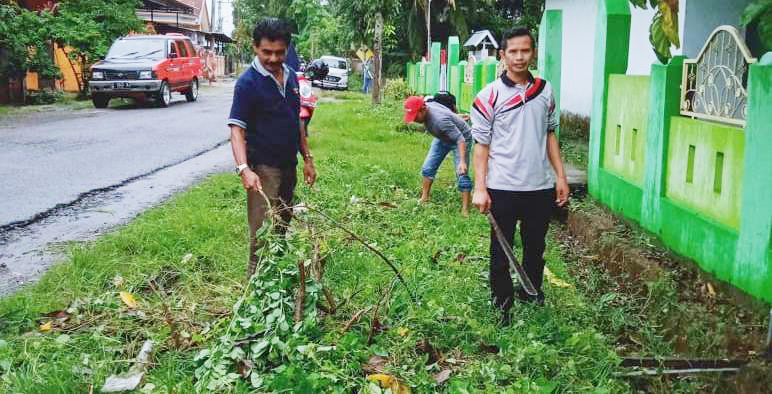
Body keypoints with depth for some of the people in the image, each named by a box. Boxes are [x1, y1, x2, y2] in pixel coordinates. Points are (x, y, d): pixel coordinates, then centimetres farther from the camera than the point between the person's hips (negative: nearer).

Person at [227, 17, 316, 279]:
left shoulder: (291, 76, 8)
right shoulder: (248, 82, -13)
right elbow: (237, 128, -18)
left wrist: (307, 158, 15)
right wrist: (244, 169, -32)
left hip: (288, 166, 7)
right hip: (263, 169, -7)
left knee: (283, 228, 17)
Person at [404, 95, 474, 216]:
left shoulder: (440, 120, -42)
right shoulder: (427, 105, -18)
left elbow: (460, 139, -42)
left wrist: (462, 162, -51)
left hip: (461, 138, -8)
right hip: (442, 138, 8)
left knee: (462, 174, -15)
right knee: (427, 168, 8)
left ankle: (465, 210, -13)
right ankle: (424, 197, 24)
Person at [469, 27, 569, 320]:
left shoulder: (545, 91, 6)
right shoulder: (489, 96, -7)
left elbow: (550, 134, 13)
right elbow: (481, 144, -6)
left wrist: (561, 176, 8)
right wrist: (479, 188, -11)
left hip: (541, 187, 4)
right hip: (502, 188, -4)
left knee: (536, 247, 17)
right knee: (501, 249, 9)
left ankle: (532, 294, 36)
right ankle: (502, 303, 23)